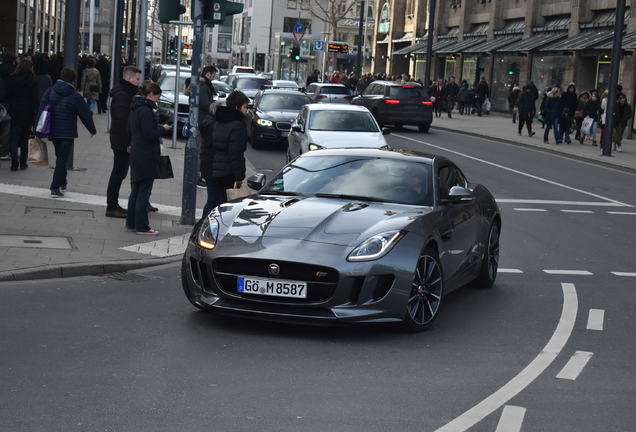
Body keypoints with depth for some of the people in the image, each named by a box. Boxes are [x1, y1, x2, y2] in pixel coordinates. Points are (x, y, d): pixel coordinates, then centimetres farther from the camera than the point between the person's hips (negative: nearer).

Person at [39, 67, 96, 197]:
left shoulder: (50, 92, 0)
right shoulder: (75, 97, -10)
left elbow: (41, 109, -1)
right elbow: (85, 115, -2)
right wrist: (92, 130, 12)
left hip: (53, 132, 4)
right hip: (67, 133, -4)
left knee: (60, 157, 21)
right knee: (62, 159, -3)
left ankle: (62, 182, 33)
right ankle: (55, 187, -10)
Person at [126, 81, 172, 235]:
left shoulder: (135, 109, 12)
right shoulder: (146, 110, -17)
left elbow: (130, 130, 20)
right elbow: (149, 134, -21)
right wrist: (162, 128, -7)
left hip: (136, 154, 10)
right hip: (146, 157, -10)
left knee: (135, 191, 15)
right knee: (144, 192, -4)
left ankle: (131, 223, 21)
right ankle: (141, 226, 0)